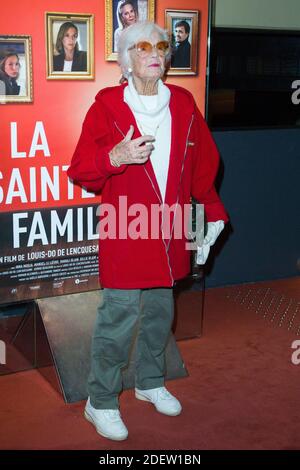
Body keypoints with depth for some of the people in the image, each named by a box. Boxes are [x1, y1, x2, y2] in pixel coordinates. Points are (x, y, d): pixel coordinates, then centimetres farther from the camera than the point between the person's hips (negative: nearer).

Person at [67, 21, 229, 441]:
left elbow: (203, 163, 15)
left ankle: (150, 382, 38)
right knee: (119, 316, -5)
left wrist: (212, 211, 13)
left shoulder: (183, 104, 6)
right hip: (125, 231, -5)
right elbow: (79, 170, -7)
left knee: (160, 311, 17)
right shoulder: (107, 106, -7)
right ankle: (100, 403, 13)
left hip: (168, 231, 5)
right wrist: (114, 157, -26)